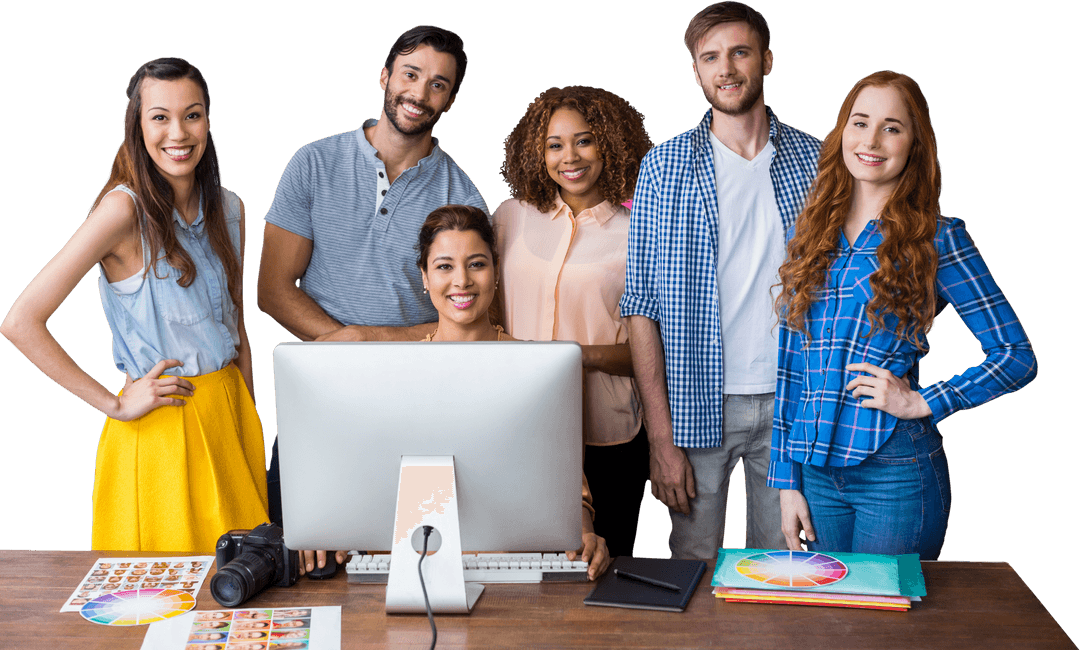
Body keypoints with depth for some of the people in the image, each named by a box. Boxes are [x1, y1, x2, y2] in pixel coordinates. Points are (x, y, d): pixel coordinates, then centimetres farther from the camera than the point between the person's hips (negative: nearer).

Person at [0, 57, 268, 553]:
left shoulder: (228, 208, 5)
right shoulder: (125, 208, -16)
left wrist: (249, 422, 12)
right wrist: (114, 405, -15)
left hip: (231, 413, 6)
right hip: (160, 429, -6)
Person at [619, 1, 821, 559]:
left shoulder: (814, 161, 4)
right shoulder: (664, 168, -1)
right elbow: (642, 303, -3)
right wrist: (659, 433, -9)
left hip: (792, 404, 2)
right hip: (699, 403, -1)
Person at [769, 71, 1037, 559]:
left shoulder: (936, 238, -3)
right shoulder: (812, 235, 9)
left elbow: (1017, 357, -3)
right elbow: (791, 366, 9)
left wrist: (920, 404, -10)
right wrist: (787, 480, 6)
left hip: (897, 476, -4)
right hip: (817, 473, 4)